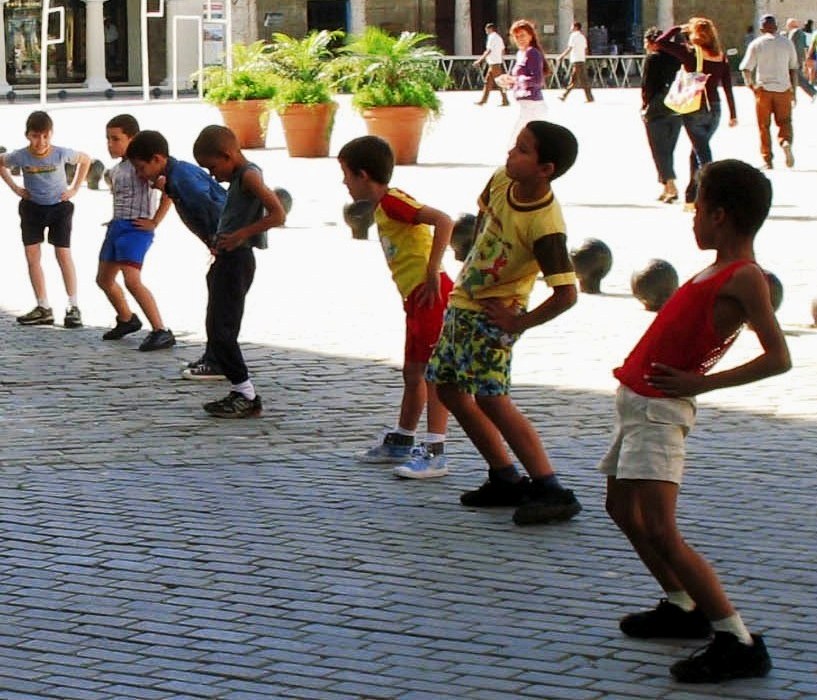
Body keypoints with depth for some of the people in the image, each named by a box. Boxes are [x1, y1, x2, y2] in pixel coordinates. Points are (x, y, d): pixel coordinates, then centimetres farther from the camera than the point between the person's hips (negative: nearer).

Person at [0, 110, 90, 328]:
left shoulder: (61, 154, -19)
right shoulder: (20, 156, -16)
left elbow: (85, 160, 0)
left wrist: (74, 188, -5)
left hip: (59, 206, -2)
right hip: (32, 208, 2)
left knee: (63, 254, -6)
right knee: (32, 256, -2)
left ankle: (73, 307, -1)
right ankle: (43, 309, 5)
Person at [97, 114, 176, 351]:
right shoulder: (116, 169, 15)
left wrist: (155, 221, -20)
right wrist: (116, 219, 16)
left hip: (136, 228, -10)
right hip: (117, 226, 10)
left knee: (132, 280, -23)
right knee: (104, 279, 19)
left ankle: (161, 332, -22)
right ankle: (126, 320, 40)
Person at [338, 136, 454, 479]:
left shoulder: (392, 202, -13)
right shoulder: (383, 206, 18)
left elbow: (443, 221, -25)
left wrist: (432, 272, -24)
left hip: (429, 294, -11)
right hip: (415, 297, 11)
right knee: (413, 373, 19)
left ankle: (435, 453, -9)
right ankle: (400, 443, 30)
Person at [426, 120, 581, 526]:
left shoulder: (545, 226, -29)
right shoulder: (501, 180, -6)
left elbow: (566, 294, -31)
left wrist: (520, 323, -19)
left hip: (492, 314, -9)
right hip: (463, 301, 9)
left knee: (491, 398, -17)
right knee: (449, 387, 14)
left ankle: (551, 490, -15)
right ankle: (506, 479, 20)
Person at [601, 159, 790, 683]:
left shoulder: (745, 277, -17)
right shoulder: (722, 270, 11)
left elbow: (778, 358, -25)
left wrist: (702, 383, -24)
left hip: (659, 409, -10)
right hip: (638, 400, 10)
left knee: (660, 531, -18)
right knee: (622, 509, 23)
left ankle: (739, 644, -17)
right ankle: (684, 608, 33)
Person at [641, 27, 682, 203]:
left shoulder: (652, 59, -10)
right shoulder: (676, 57, 7)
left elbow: (647, 84, -11)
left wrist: (645, 106, 0)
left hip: (657, 109, -6)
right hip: (677, 109, 6)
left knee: (659, 150, -2)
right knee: (669, 149, 15)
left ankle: (671, 186, -14)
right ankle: (667, 188, 17)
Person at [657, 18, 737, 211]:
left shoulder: (690, 52, -10)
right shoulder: (721, 57, 2)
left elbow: (661, 42, -8)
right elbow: (728, 88, 3)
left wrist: (679, 29, 5)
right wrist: (733, 115, 8)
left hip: (694, 110, -5)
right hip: (714, 110, 5)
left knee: (703, 155, -4)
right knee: (697, 152, 20)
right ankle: (690, 198, 27)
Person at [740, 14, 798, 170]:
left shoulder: (756, 44, -2)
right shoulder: (787, 43, 4)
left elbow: (746, 69, -7)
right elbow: (793, 69, 6)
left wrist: (750, 85, 7)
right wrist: (794, 90, 12)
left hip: (763, 88, -1)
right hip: (783, 88, 1)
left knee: (764, 126, 8)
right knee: (784, 121, 10)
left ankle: (767, 160, 8)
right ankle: (786, 142, -21)